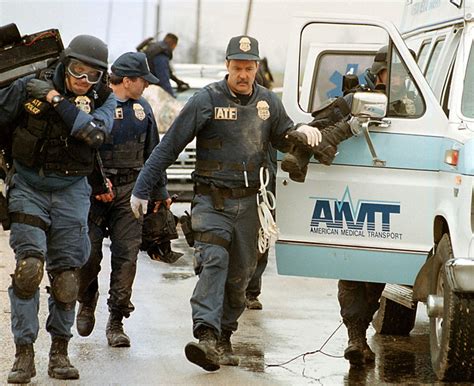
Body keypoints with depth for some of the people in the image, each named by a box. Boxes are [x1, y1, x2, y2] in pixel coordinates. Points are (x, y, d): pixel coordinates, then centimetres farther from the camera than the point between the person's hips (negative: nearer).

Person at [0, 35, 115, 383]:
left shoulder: (103, 100, -3)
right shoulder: (30, 87, -6)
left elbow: (94, 133, -22)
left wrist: (57, 100, -22)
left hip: (71, 191, 1)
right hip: (29, 186, -1)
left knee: (66, 273, 3)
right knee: (29, 266, -14)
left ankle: (60, 353, 16)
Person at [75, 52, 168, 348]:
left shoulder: (142, 108, 12)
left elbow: (152, 152, 19)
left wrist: (160, 193, 19)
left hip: (129, 190, 4)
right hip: (94, 190, -4)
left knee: (127, 255, -4)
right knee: (89, 254, -2)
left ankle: (116, 322, 1)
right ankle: (87, 302, 28)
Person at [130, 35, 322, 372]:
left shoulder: (268, 102, 8)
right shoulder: (207, 100, -7)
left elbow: (282, 140, 24)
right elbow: (169, 147, -5)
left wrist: (300, 131, -1)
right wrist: (142, 189, -6)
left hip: (247, 203, 5)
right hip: (212, 200, -5)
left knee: (240, 274, 8)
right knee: (213, 261, -22)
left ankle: (224, 340, 20)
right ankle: (206, 336, -33)